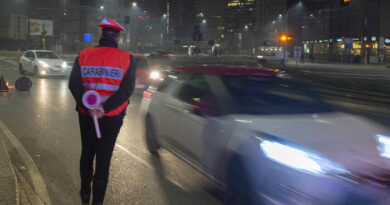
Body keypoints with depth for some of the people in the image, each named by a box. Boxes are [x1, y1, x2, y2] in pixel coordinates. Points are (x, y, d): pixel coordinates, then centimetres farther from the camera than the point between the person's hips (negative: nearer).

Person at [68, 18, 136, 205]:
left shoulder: (83, 55, -3)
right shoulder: (126, 59, -8)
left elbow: (74, 84, -11)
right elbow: (127, 89, -16)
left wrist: (88, 108, -16)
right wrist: (104, 109, -20)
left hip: (86, 115, 2)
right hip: (112, 117, -2)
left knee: (87, 153, 21)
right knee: (104, 158, 7)